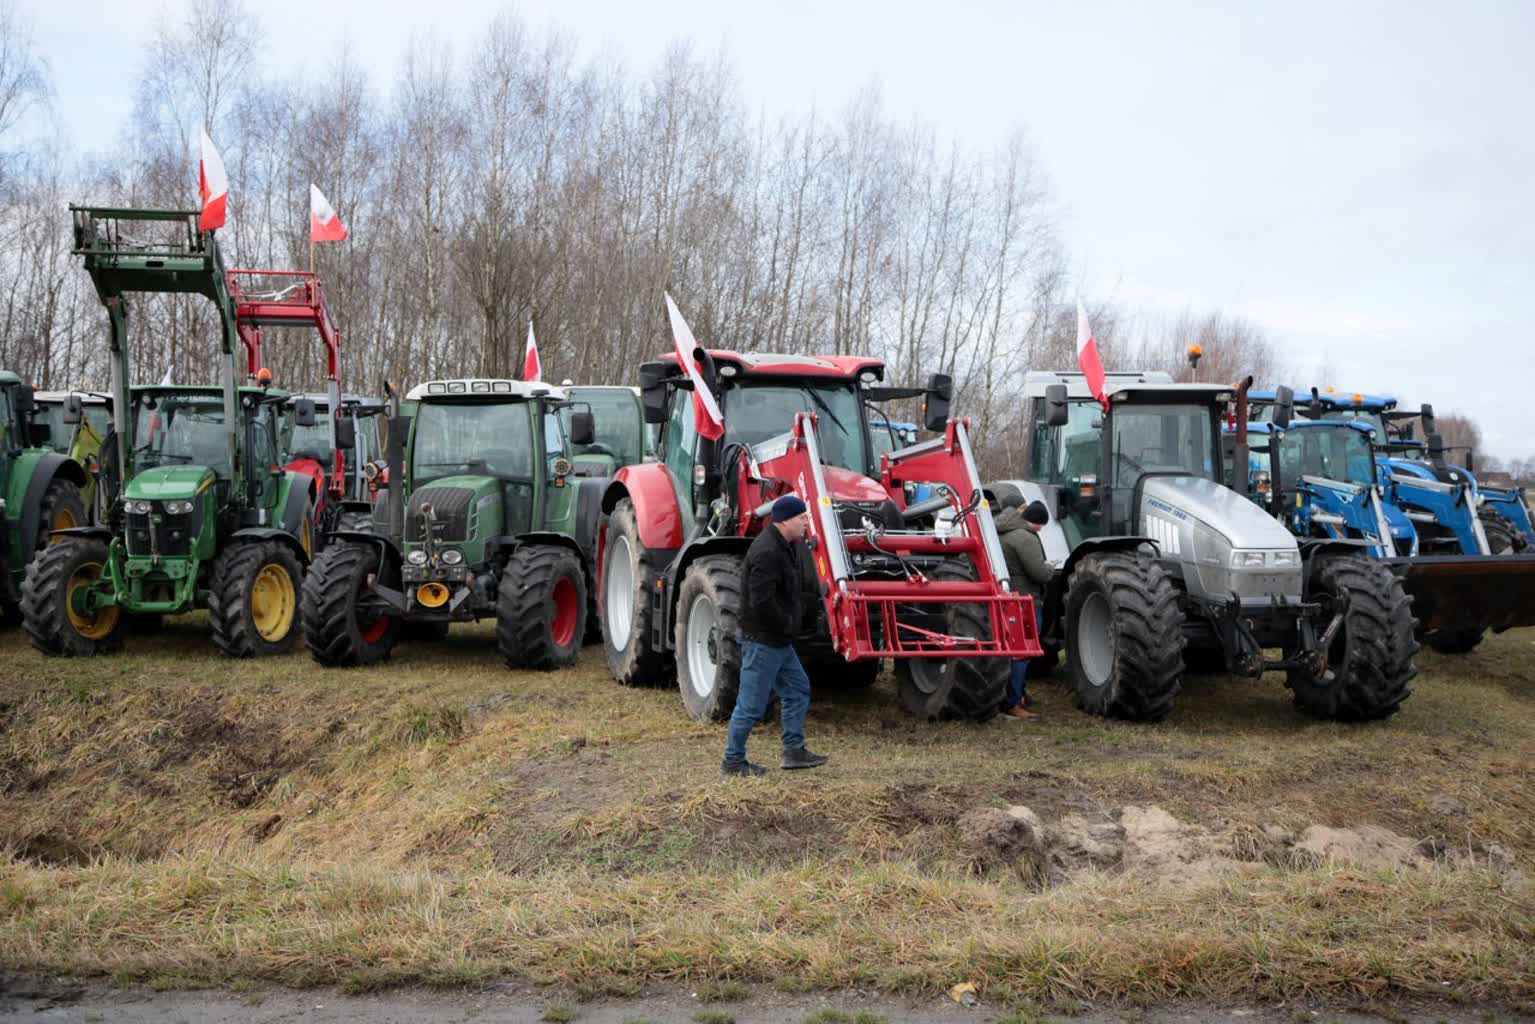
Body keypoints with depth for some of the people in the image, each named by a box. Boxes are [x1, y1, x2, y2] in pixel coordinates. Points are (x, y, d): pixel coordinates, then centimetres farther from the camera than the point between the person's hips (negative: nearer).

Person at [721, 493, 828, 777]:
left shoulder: (786, 546, 10)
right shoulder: (767, 552, -23)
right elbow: (762, 601, -28)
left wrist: (798, 613, 8)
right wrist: (788, 624, -16)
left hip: (779, 639, 11)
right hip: (763, 639, -11)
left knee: (797, 689, 17)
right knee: (752, 703, -2)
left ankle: (794, 751, 26)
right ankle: (733, 761, 9)